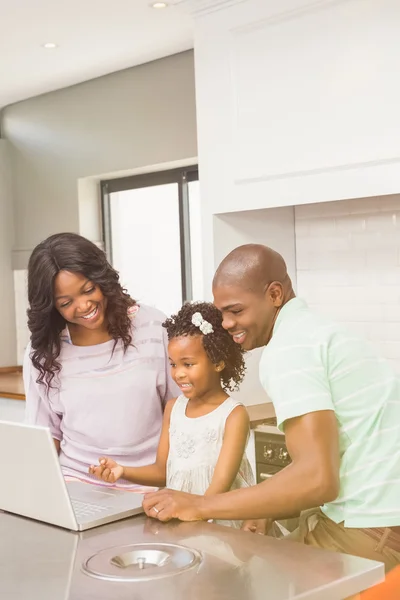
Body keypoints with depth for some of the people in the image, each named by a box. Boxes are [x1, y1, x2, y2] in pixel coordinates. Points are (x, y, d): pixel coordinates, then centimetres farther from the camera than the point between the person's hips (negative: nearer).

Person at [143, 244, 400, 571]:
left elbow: (316, 478, -24)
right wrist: (268, 514, 12)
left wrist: (199, 507, -17)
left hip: (367, 533, -9)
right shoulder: (318, 331, 16)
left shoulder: (287, 348, -15)